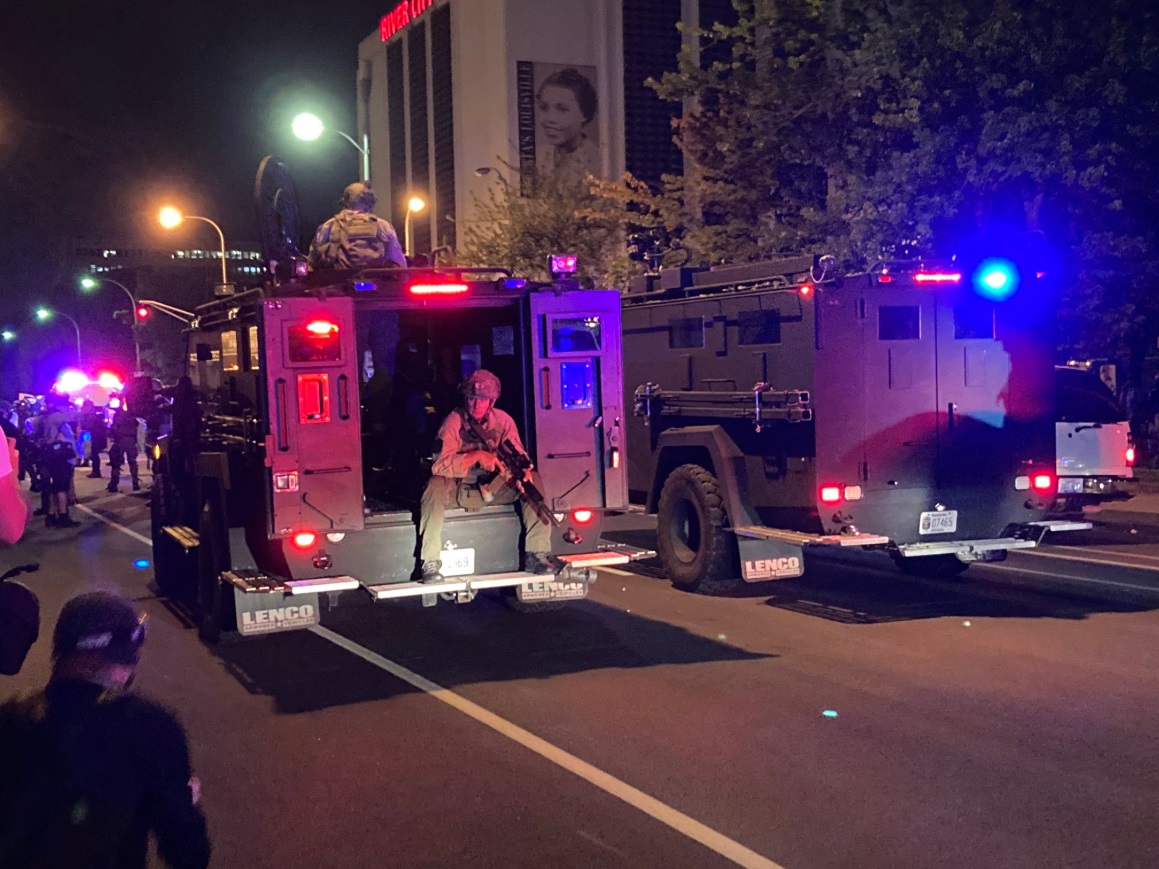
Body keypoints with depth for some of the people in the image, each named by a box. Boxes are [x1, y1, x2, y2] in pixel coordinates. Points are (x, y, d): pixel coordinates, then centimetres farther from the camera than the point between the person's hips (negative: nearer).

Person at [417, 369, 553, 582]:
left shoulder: (503, 421, -4)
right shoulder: (454, 421, -15)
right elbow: (439, 465, -26)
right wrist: (477, 455, -35)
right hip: (458, 489, -3)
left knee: (534, 480, -17)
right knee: (436, 486, -35)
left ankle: (537, 555, -16)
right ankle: (430, 563, -32)